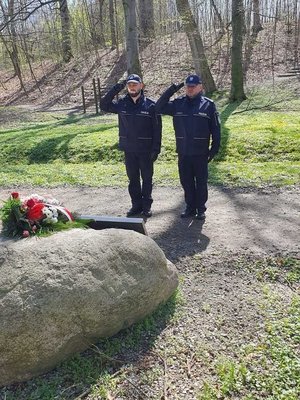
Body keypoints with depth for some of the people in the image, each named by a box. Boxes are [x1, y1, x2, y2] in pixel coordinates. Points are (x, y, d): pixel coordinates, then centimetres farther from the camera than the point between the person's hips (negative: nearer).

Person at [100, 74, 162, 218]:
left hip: (146, 150, -3)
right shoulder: (122, 103, 3)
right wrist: (117, 88, -6)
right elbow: (104, 104, 0)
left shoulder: (150, 105, -6)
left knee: (147, 178, 7)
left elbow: (157, 129, -6)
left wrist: (156, 149, -11)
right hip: (129, 149, 3)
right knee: (133, 179, 11)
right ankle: (136, 205, 23)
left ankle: (146, 206, 20)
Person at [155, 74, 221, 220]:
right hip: (183, 152, 3)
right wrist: (171, 91, -4)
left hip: (200, 152, -3)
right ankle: (190, 207, 24)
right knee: (186, 181, 10)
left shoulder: (208, 104, -1)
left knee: (201, 181, 6)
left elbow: (215, 129, -1)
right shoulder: (178, 103, 6)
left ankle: (201, 209, 19)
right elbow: (158, 108, 2)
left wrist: (215, 148, -6)